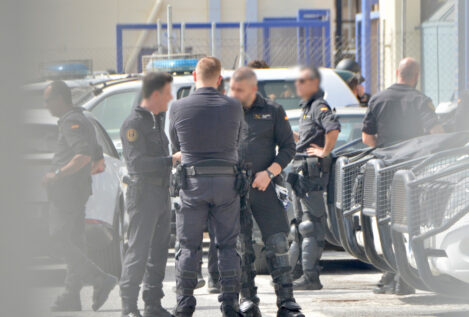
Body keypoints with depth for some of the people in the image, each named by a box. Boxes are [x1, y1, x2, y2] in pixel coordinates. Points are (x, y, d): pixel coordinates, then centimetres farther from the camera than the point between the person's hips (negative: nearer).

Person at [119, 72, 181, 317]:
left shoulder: (158, 120, 18)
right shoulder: (134, 123, -11)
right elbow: (137, 162, -19)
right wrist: (172, 159, -18)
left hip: (162, 193, 9)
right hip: (143, 192, -9)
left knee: (159, 251, 9)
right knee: (138, 251, -10)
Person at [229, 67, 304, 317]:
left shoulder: (273, 112, 7)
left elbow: (288, 148, 7)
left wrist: (270, 172, -7)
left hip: (265, 187, -1)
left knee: (278, 243, -7)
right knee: (240, 245, 1)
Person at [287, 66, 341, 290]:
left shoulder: (319, 106, -12)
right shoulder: (307, 107, 20)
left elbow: (333, 128, -30)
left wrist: (325, 151, -21)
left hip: (313, 171, -11)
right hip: (301, 171, 11)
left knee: (311, 225, -11)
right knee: (301, 223, 14)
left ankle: (310, 277, -14)